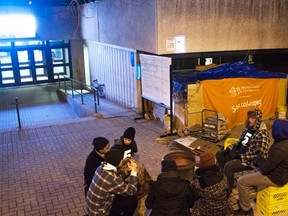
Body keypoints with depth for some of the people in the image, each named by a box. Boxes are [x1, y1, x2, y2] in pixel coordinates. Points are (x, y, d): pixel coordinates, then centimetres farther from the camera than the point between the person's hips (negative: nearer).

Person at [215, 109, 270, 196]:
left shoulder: (262, 134, -23)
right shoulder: (248, 128, 4)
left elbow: (259, 154, -26)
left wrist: (241, 156, -24)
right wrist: (230, 148, 1)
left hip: (251, 160, -9)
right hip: (240, 152, 9)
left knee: (228, 166, -28)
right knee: (219, 154, 9)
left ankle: (228, 189, -7)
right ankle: (226, 176, 21)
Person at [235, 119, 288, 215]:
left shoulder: (279, 149, -34)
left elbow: (265, 169, -23)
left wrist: (258, 158, -7)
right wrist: (262, 160, -1)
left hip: (276, 177, -10)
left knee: (241, 181, -7)